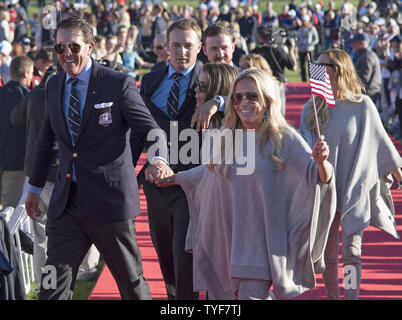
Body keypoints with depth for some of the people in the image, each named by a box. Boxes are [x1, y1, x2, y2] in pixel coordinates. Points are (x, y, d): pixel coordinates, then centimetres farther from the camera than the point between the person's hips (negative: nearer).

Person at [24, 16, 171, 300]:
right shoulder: (55, 85, 10)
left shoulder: (119, 84, -7)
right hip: (67, 202, 4)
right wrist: (35, 187, 27)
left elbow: (150, 129, -8)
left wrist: (158, 159, -30)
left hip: (110, 201, -4)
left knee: (132, 283, 8)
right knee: (53, 286, -1)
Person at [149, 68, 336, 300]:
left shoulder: (283, 138, -9)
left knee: (251, 294, -14)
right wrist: (174, 179, 34)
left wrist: (321, 162, -36)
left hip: (264, 240, -6)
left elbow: (319, 177, -15)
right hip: (232, 238, 6)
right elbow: (210, 171, 25)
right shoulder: (228, 137, 6)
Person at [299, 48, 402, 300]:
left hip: (355, 188, -3)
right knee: (327, 253, 6)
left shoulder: (362, 105, -5)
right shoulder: (311, 109, 4)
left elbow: (380, 140, 4)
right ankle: (331, 296, 18)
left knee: (351, 251, -7)